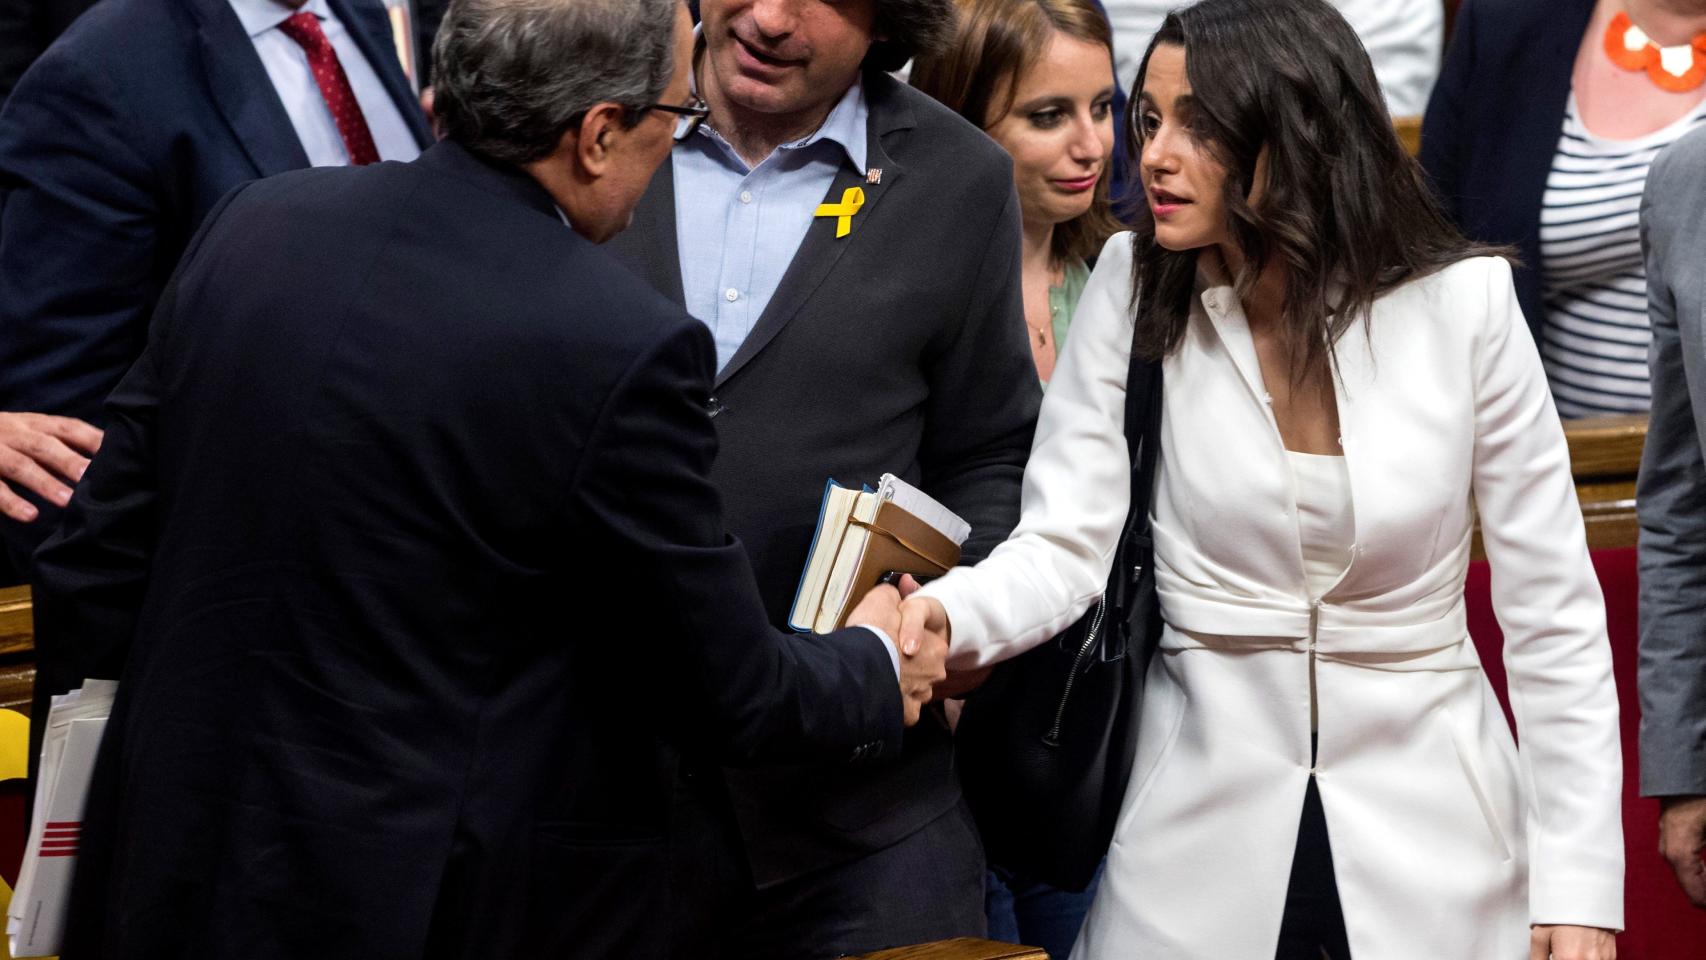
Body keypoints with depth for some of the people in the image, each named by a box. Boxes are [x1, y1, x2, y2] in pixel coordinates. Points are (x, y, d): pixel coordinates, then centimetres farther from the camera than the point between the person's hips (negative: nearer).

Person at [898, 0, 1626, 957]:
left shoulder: (1463, 300, -10)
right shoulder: (1138, 288, -5)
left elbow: (1553, 607, -5)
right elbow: (1066, 542, -9)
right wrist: (950, 613, -32)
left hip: (1427, 833, -1)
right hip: (1204, 831, 1)